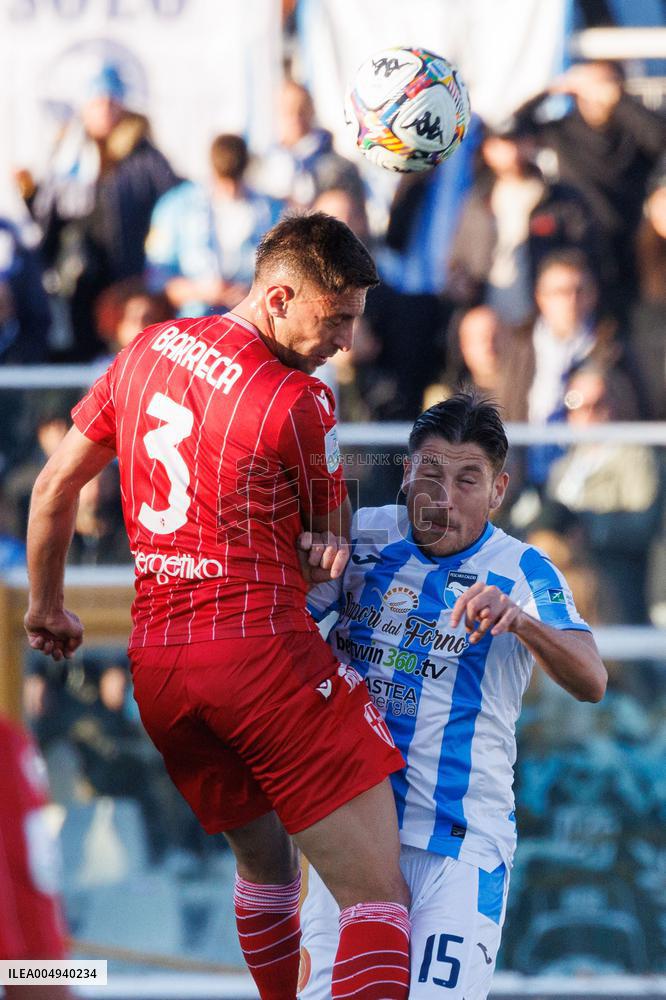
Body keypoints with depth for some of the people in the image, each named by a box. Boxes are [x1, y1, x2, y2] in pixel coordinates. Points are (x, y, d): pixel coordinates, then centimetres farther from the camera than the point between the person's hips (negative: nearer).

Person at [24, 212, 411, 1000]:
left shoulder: (146, 351, 11)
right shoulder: (300, 401, -9)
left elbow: (55, 485, 21)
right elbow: (326, 549, 5)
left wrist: (46, 606, 33)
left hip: (154, 660, 8)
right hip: (263, 644, -7)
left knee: (264, 862, 27)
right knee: (376, 896, -10)